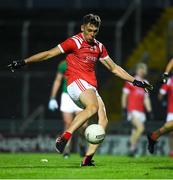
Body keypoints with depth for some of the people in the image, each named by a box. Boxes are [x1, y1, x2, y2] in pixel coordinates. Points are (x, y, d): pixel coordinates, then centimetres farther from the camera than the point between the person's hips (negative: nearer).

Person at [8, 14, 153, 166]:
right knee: (93, 107, -35)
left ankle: (88, 158, -14)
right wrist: (24, 62, -4)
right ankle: (65, 136, -40)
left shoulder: (99, 47, 19)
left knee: (103, 121, -11)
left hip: (91, 87, 7)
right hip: (76, 81, -7)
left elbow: (114, 68, 27)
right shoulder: (74, 42, 0)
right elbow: (48, 54, 1)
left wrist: (135, 81, 23)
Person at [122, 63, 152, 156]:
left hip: (141, 111, 7)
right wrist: (124, 108, -7)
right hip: (133, 110, -7)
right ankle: (132, 147, -12)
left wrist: (149, 111, 15)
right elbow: (124, 95, -2)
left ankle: (131, 149, 12)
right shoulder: (131, 81, -3)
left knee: (136, 131, 5)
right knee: (140, 128, -21)